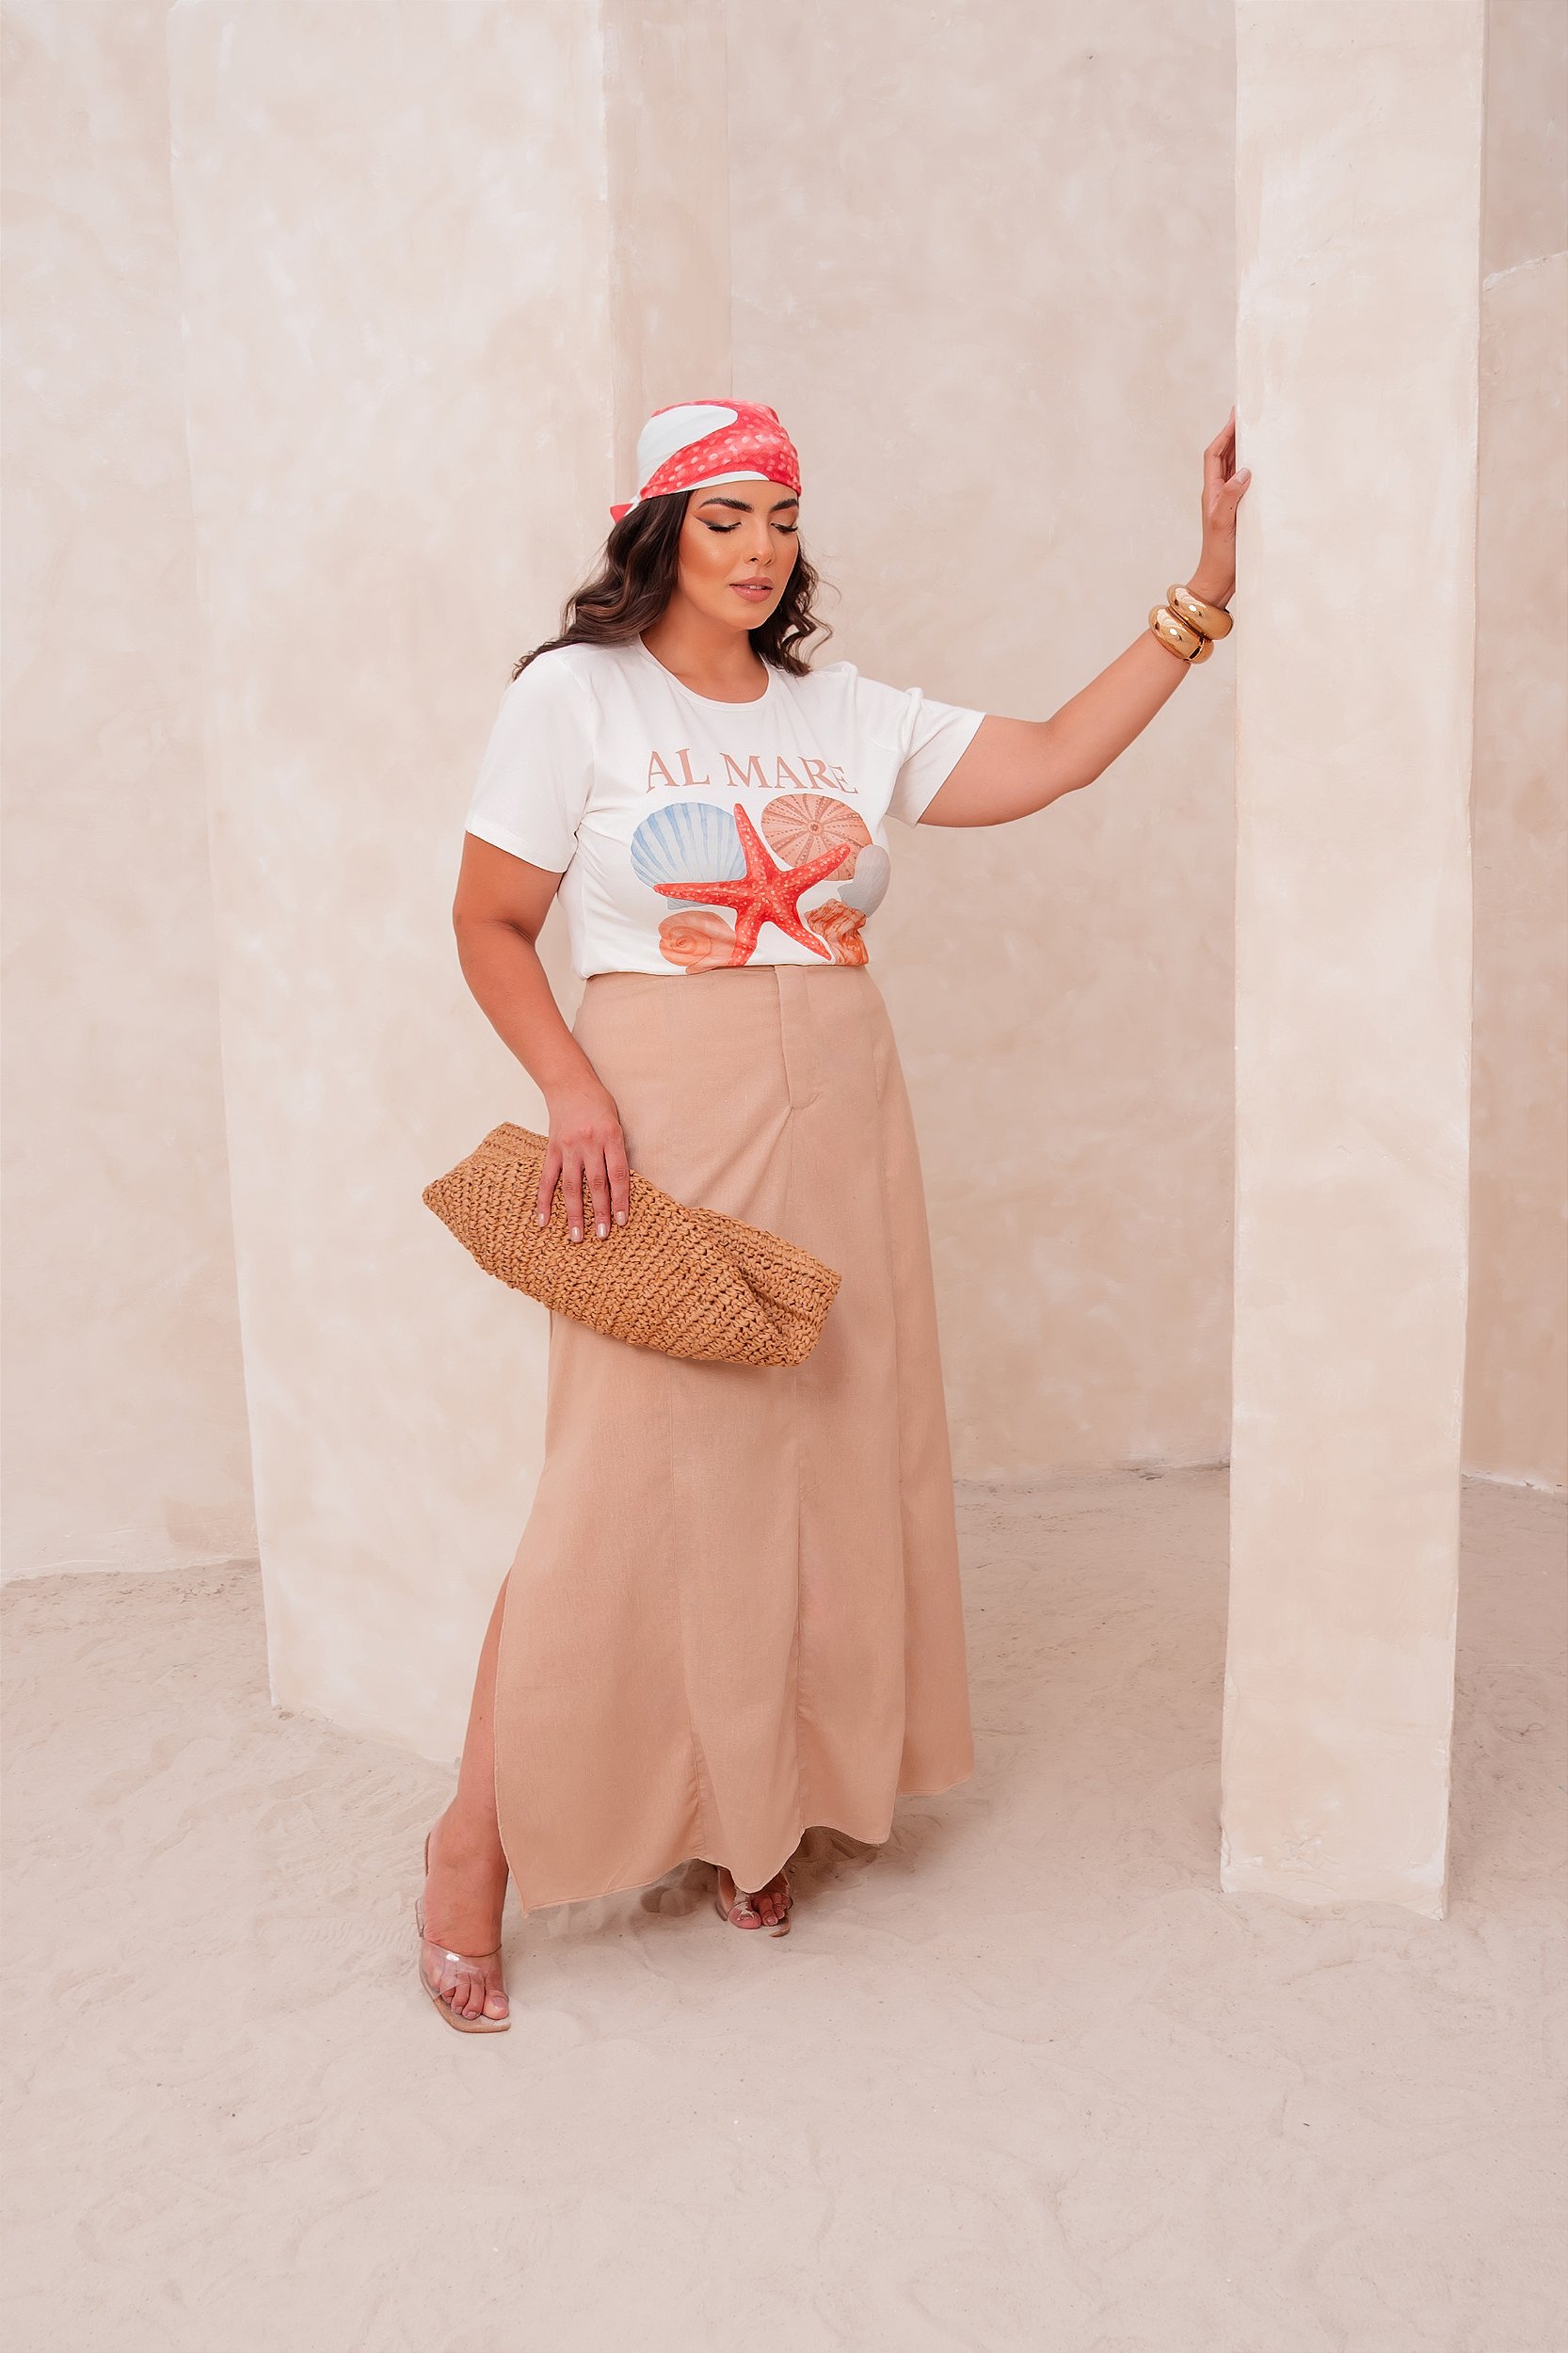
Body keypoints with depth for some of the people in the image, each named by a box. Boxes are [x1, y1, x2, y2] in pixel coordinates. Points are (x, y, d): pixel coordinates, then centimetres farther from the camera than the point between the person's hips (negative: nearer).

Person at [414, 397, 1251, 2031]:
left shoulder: (848, 716, 12)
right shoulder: (574, 697, 0)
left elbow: (1049, 761, 8)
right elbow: (489, 924, 0)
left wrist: (1205, 591, 4)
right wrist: (572, 1094, -14)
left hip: (839, 1131, 5)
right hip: (663, 1129, -5)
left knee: (823, 1465, 7)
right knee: (629, 1484, -5)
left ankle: (754, 1811, 26)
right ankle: (476, 1850, 13)